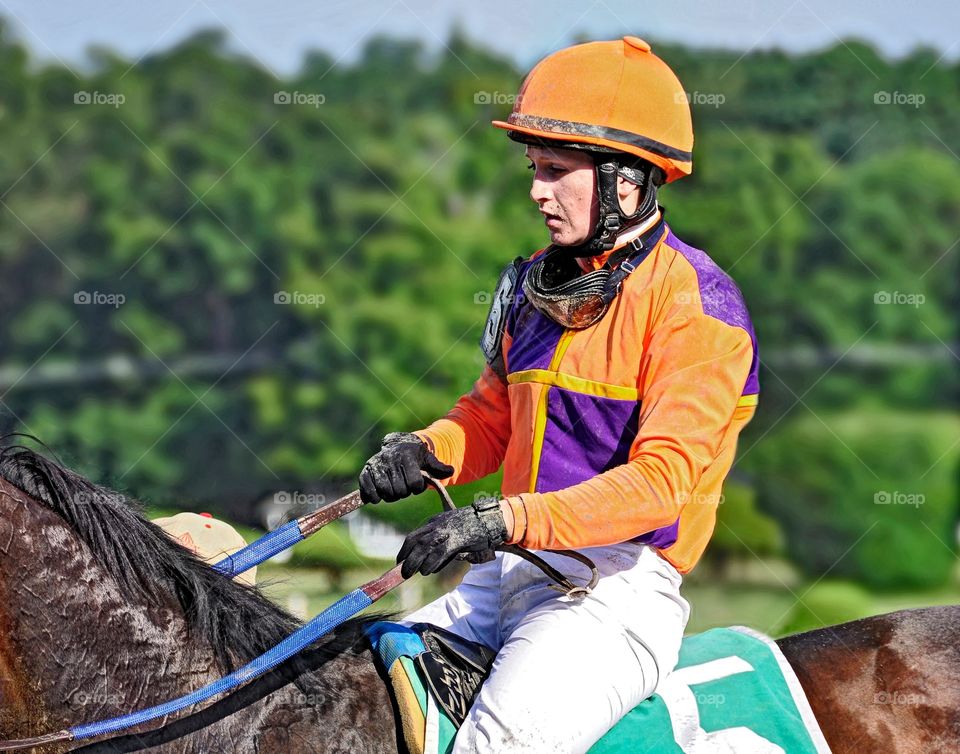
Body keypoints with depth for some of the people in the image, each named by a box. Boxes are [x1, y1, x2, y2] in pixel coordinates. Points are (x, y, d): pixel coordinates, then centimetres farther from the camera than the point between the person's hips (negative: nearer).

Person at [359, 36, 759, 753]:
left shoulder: (696, 303, -10)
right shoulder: (538, 284, 13)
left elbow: (661, 480, -19)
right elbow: (490, 416, 24)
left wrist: (505, 520, -29)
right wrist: (424, 452, -1)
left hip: (622, 584, -8)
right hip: (513, 573, 8)